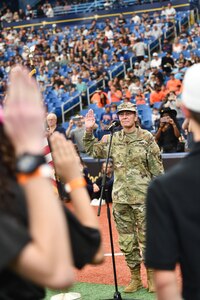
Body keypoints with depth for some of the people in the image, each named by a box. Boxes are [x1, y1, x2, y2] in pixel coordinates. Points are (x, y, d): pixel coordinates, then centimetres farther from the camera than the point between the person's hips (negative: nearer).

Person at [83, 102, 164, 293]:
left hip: (143, 196, -4)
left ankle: (152, 278, 13)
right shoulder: (112, 139, 8)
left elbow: (157, 168, -1)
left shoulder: (146, 137, -1)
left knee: (147, 238, 0)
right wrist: (89, 131, 3)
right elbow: (92, 150, 16)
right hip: (120, 198, 4)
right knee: (126, 241, 8)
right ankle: (135, 279, 20)